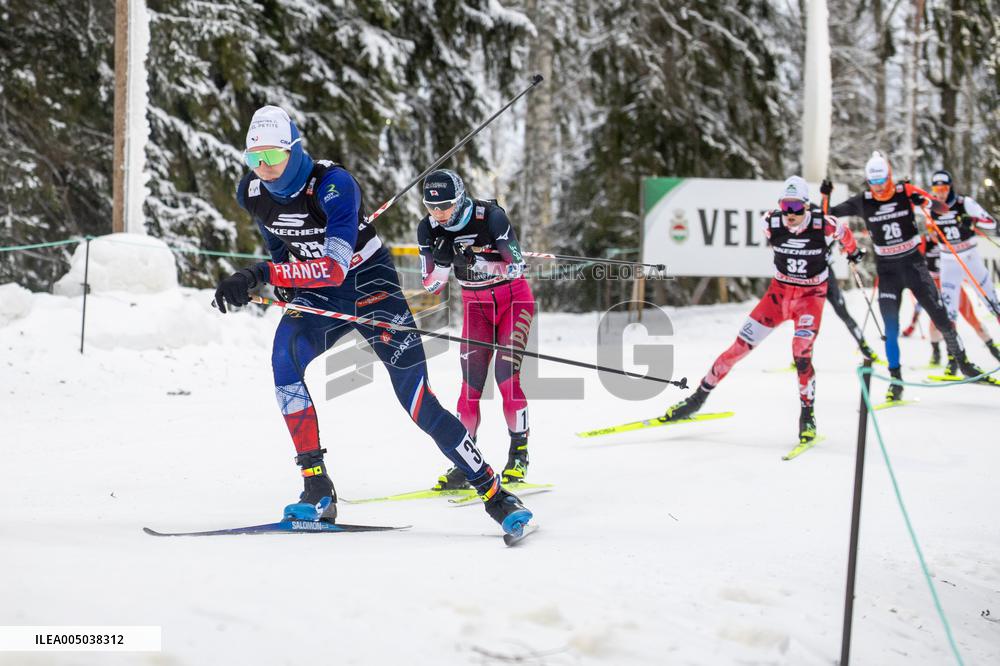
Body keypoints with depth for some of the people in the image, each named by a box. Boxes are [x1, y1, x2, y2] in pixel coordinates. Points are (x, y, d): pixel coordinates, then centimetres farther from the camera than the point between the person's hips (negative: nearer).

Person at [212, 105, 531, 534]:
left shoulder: (334, 185, -29)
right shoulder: (251, 194, -10)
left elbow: (336, 267, -40)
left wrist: (263, 274, -49)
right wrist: (287, 289, 11)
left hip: (369, 282, -5)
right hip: (316, 294, 5)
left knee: (417, 401, -13)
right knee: (285, 359, -27)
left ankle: (494, 494, 0)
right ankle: (318, 494, -23)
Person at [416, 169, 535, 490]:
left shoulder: (490, 216, -23)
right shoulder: (429, 229, -10)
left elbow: (516, 267, -24)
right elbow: (432, 285, -5)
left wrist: (473, 260, -35)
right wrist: (443, 260, -26)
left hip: (513, 299, -4)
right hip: (475, 304, 4)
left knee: (506, 374, -15)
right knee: (470, 381, -5)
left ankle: (519, 454, -3)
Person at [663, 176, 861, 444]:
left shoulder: (824, 225, -21)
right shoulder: (771, 223, -16)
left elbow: (844, 233, 3)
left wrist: (853, 252, 24)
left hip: (811, 295, -2)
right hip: (780, 291, 2)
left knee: (801, 353, -22)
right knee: (741, 345, -1)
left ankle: (807, 415, -5)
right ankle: (698, 397, 11)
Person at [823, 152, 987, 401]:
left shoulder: (906, 192, -9)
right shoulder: (863, 202, -5)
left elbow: (940, 206, -13)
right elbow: (830, 215, 2)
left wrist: (928, 202, -35)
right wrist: (825, 196, -17)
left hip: (913, 263, -1)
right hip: (887, 270, 1)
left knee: (940, 316, 1)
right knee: (891, 327, -7)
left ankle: (962, 360, 20)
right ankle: (896, 380, 1)